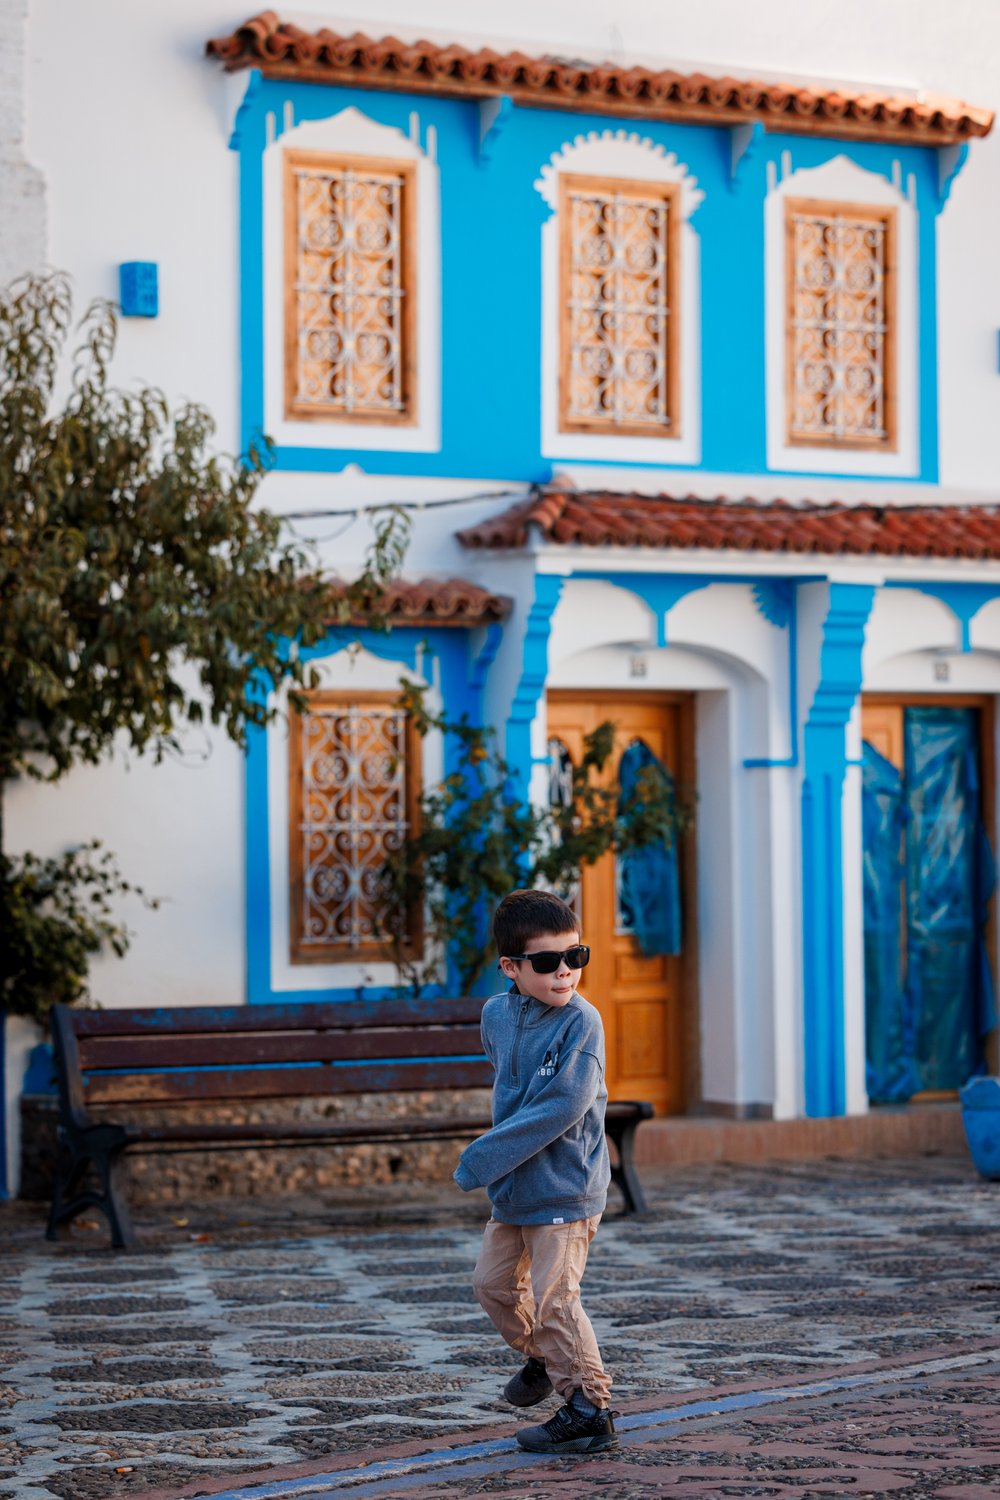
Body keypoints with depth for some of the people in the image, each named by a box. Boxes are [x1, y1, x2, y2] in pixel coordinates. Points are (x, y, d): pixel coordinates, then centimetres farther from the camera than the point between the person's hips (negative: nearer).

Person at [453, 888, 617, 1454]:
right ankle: (542, 1358, 43)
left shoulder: (581, 1021, -19)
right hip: (514, 1187, 8)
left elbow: (561, 1107, -26)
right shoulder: (498, 1015, 2)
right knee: (495, 1282, 19)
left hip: (564, 1189, -8)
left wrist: (485, 1157, -22)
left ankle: (590, 1410, 1)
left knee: (553, 1298, -10)